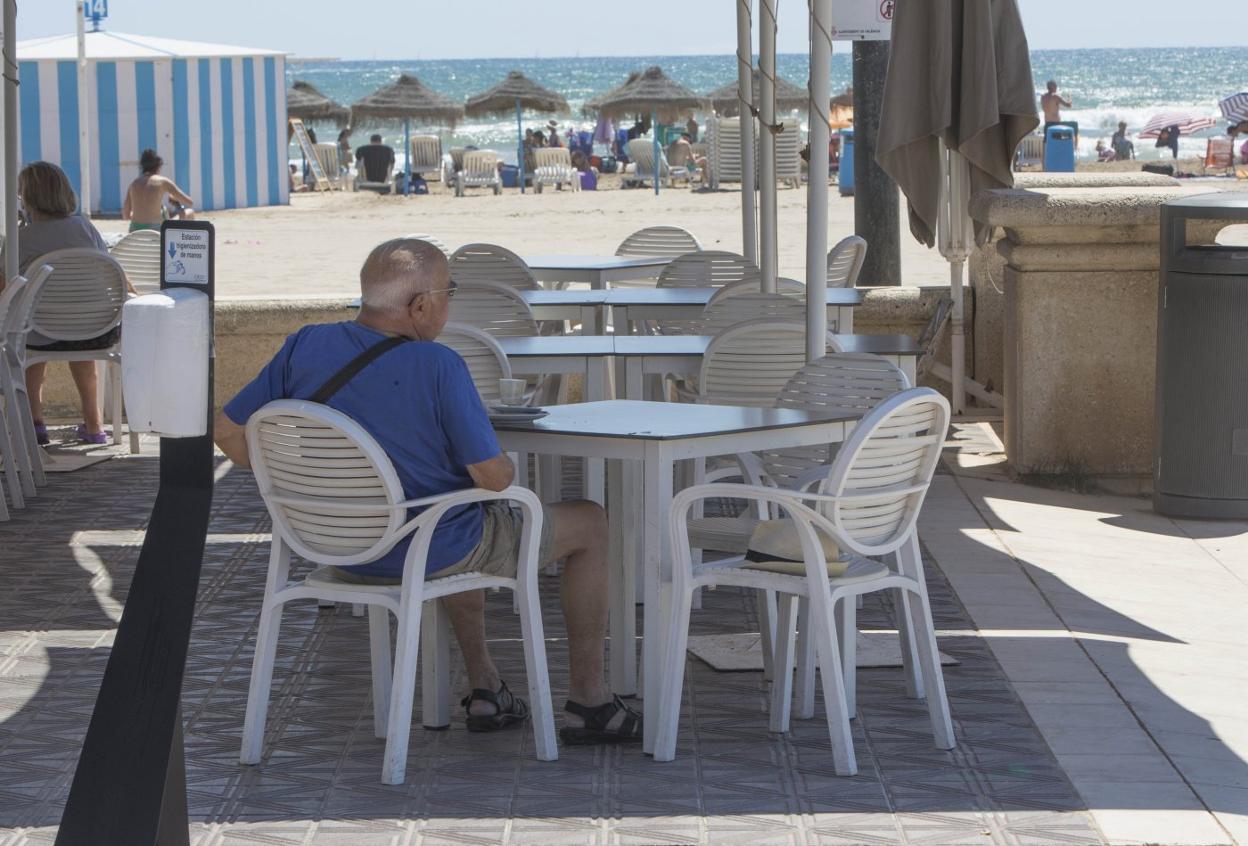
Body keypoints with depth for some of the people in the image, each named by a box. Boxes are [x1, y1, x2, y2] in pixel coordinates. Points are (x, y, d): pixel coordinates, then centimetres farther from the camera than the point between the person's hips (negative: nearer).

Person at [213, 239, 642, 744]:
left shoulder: (306, 346, -9)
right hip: (430, 557, -6)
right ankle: (588, 703, 20)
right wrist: (504, 466, 2)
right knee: (589, 523, 15)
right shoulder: (436, 366, -25)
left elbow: (229, 430, -4)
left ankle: (483, 688, 40)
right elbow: (494, 476, -23)